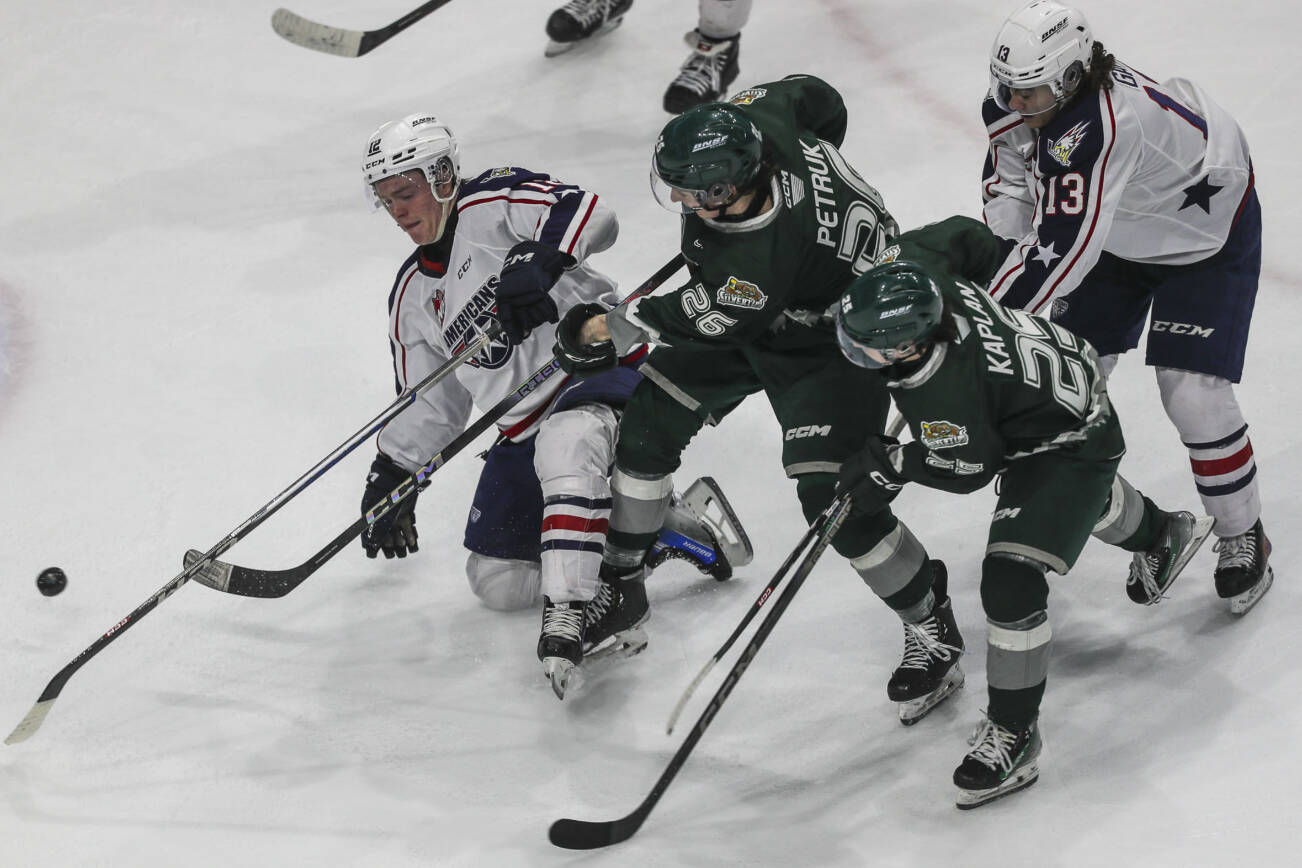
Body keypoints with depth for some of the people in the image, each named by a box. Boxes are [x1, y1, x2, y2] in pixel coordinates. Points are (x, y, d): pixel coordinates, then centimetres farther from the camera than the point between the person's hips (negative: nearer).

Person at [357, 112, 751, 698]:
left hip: (600, 363, -8)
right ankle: (657, 536, 3)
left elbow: (589, 214, -23)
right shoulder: (414, 297, 16)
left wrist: (538, 260, -39)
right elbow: (430, 402, 23)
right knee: (495, 579, 0)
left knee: (563, 444, -42)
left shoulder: (493, 204, -7)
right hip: (525, 424, 9)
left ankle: (575, 612, -48)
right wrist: (392, 478, 22)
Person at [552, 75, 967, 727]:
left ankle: (929, 623, 8)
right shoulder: (753, 121, -28)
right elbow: (814, 96, -5)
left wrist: (610, 329, -8)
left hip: (825, 341, -9)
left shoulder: (760, 263, -43)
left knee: (833, 498, -15)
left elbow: (701, 323, -24)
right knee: (648, 421, 7)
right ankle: (616, 575, 28)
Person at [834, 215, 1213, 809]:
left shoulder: (945, 392, -42)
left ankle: (1014, 732, -4)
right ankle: (1162, 535, 72)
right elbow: (968, 237, -3)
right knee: (1087, 499, 40)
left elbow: (970, 469, -25)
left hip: (1071, 443, -10)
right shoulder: (911, 265, -24)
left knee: (1010, 578, -17)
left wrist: (892, 464, -20)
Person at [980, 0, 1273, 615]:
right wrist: (996, 259, -10)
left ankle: (1242, 538, 7)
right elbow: (1009, 183, 2)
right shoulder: (1017, 99, -18)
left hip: (1207, 233, -8)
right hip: (1118, 232, 8)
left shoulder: (1102, 128, -43)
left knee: (1193, 395, -14)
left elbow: (1060, 248, -44)